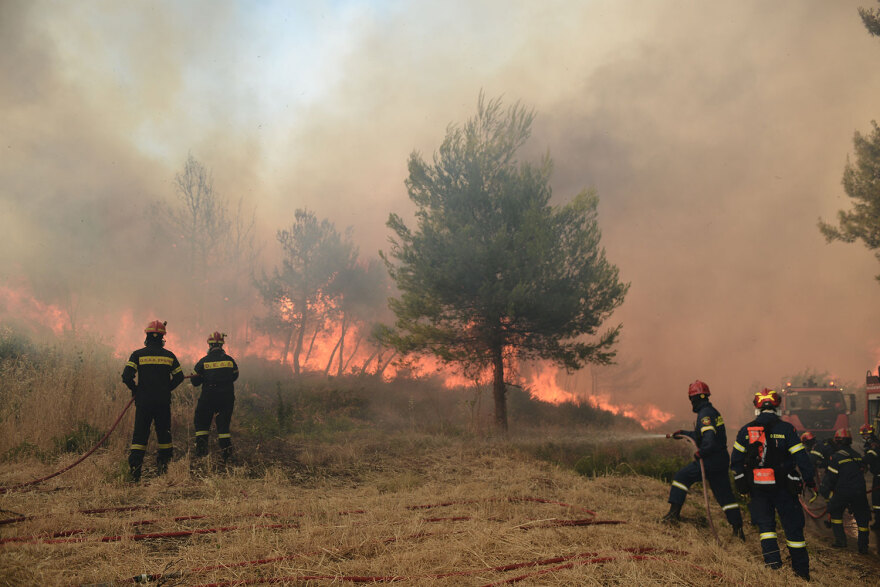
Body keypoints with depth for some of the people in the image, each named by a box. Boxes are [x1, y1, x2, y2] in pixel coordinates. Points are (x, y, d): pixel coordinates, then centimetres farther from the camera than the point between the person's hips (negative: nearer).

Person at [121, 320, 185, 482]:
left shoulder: (137, 354, -3)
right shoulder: (169, 355, 4)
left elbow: (126, 376, -9)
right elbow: (179, 376, 8)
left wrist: (135, 390, 9)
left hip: (143, 402, -1)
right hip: (164, 402, 1)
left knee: (140, 434, 2)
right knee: (164, 433, 13)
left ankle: (134, 470, -5)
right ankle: (163, 467, 16)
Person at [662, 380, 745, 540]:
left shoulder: (705, 414, -15)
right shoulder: (713, 412, 17)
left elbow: (709, 438, -28)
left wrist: (700, 453, -19)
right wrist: (683, 433, 31)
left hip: (710, 461, -9)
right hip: (722, 460, 9)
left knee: (681, 477, 4)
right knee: (725, 495, 12)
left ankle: (674, 512, 2)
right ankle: (738, 529, 13)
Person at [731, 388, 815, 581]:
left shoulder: (745, 430, 1)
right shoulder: (786, 429, -7)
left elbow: (736, 460, 4)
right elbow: (801, 457, -7)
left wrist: (741, 484, 15)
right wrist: (810, 481, 3)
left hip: (757, 487, 2)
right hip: (783, 486, -1)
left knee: (765, 524, 13)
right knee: (793, 526, 9)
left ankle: (772, 561, -2)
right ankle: (801, 570, 15)